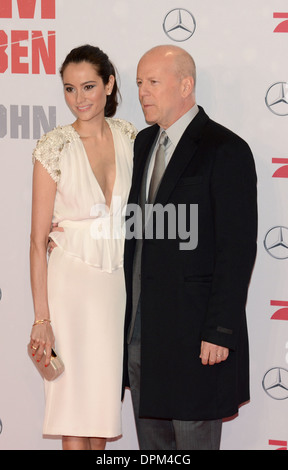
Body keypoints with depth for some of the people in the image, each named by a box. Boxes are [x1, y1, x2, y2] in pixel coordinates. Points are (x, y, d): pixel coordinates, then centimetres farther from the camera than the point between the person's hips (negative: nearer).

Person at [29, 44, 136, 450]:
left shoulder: (129, 138, 3)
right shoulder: (54, 148, -8)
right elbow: (39, 239, -8)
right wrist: (41, 318, -12)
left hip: (119, 282, 4)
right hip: (72, 283, -4)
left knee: (104, 397, 10)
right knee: (74, 405, -1)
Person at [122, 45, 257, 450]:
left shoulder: (226, 151, -11)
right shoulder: (143, 143, 14)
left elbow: (238, 249, -14)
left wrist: (220, 331, -18)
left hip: (193, 333, -7)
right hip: (139, 329, 7)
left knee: (194, 440, 0)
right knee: (153, 444, 14)